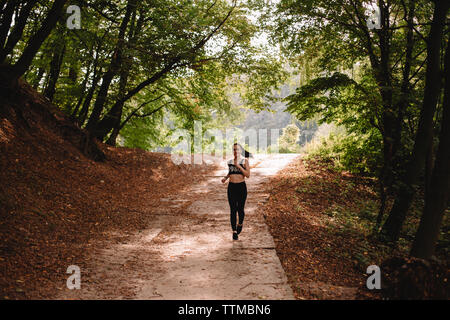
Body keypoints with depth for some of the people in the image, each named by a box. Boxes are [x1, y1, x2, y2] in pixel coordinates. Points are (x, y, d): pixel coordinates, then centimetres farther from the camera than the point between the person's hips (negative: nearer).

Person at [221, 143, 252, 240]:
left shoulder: (245, 161, -3)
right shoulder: (230, 162, 8)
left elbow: (248, 175, -11)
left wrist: (239, 166, -17)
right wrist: (225, 178, 7)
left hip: (241, 187, -2)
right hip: (231, 187, 3)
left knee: (240, 209, 0)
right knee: (233, 210, -2)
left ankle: (240, 224, 32)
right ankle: (234, 232, 5)